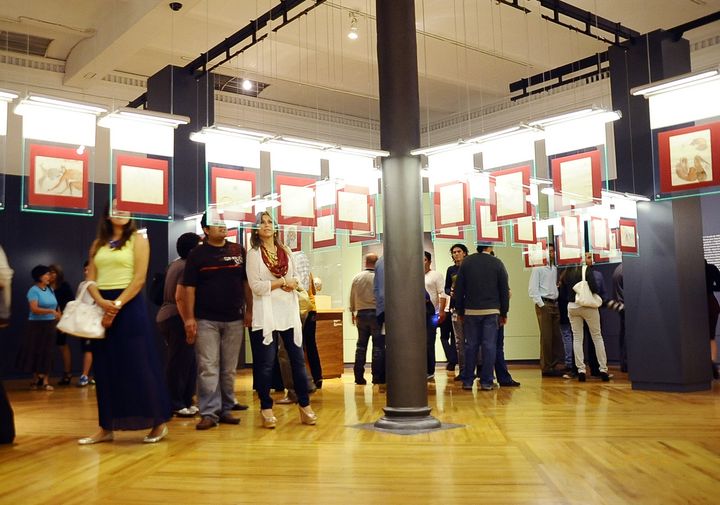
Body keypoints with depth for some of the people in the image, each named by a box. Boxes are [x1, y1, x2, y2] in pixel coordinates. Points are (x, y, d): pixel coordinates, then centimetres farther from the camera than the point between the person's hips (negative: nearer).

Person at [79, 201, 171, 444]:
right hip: (103, 306, 5)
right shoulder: (98, 244, 15)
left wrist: (117, 305, -16)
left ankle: (159, 423, 6)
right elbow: (91, 280, 7)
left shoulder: (137, 240, 1)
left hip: (130, 306, -5)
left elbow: (139, 279, -8)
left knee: (138, 365, -4)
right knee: (105, 367, 7)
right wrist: (102, 302, -13)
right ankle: (106, 427, 14)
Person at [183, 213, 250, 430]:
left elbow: (246, 282, 11)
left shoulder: (238, 251, 7)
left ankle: (226, 409, 17)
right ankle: (209, 413, 0)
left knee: (229, 369, 8)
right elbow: (189, 287, -2)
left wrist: (249, 310, 5)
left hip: (234, 320, 3)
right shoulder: (197, 254, 0)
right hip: (206, 320, -2)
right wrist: (189, 318, -8)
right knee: (208, 368, -4)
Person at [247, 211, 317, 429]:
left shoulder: (286, 252, 12)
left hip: (289, 313, 4)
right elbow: (256, 286, -10)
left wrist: (292, 284, -9)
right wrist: (282, 282, -7)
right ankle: (266, 409, 11)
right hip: (266, 315, -4)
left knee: (298, 360, 5)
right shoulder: (253, 254, -1)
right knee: (265, 364, 0)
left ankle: (305, 406, 13)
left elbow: (297, 280, 13)